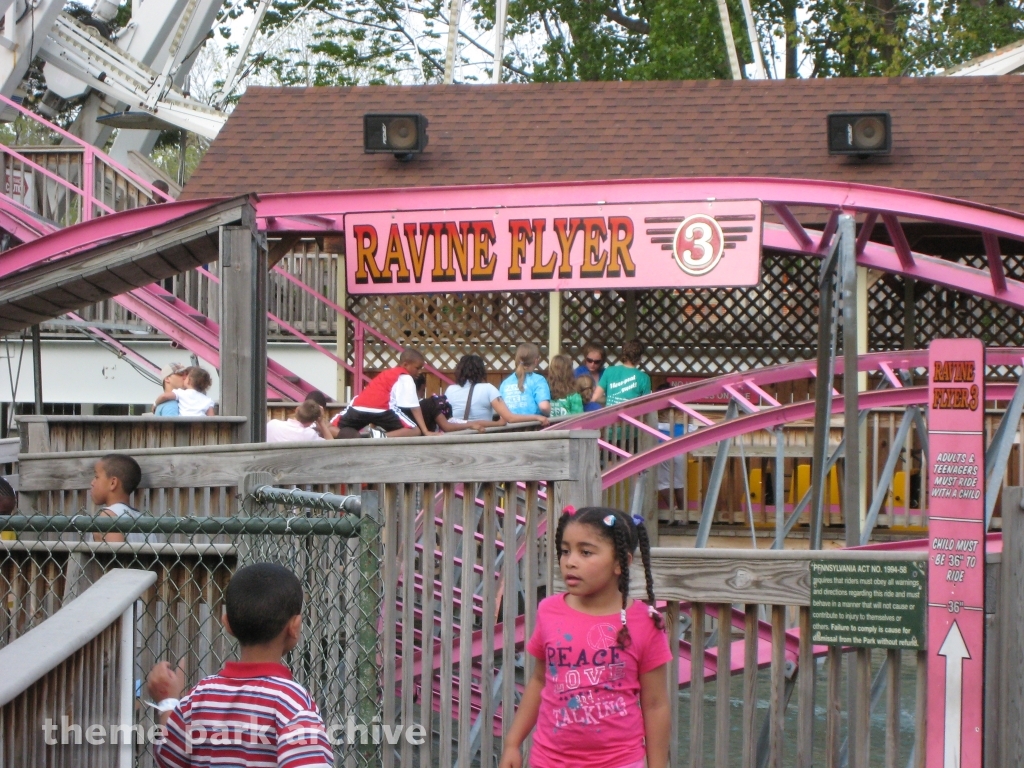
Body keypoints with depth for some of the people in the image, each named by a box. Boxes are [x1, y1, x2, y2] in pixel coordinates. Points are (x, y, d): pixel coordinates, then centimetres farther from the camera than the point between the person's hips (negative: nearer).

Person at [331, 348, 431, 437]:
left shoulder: (388, 374, 35)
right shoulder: (406, 378, 11)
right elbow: (414, 407, 5)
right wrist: (425, 431, 6)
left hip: (358, 407, 6)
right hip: (381, 409, -6)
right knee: (416, 431, 1)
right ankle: (382, 437, -21)